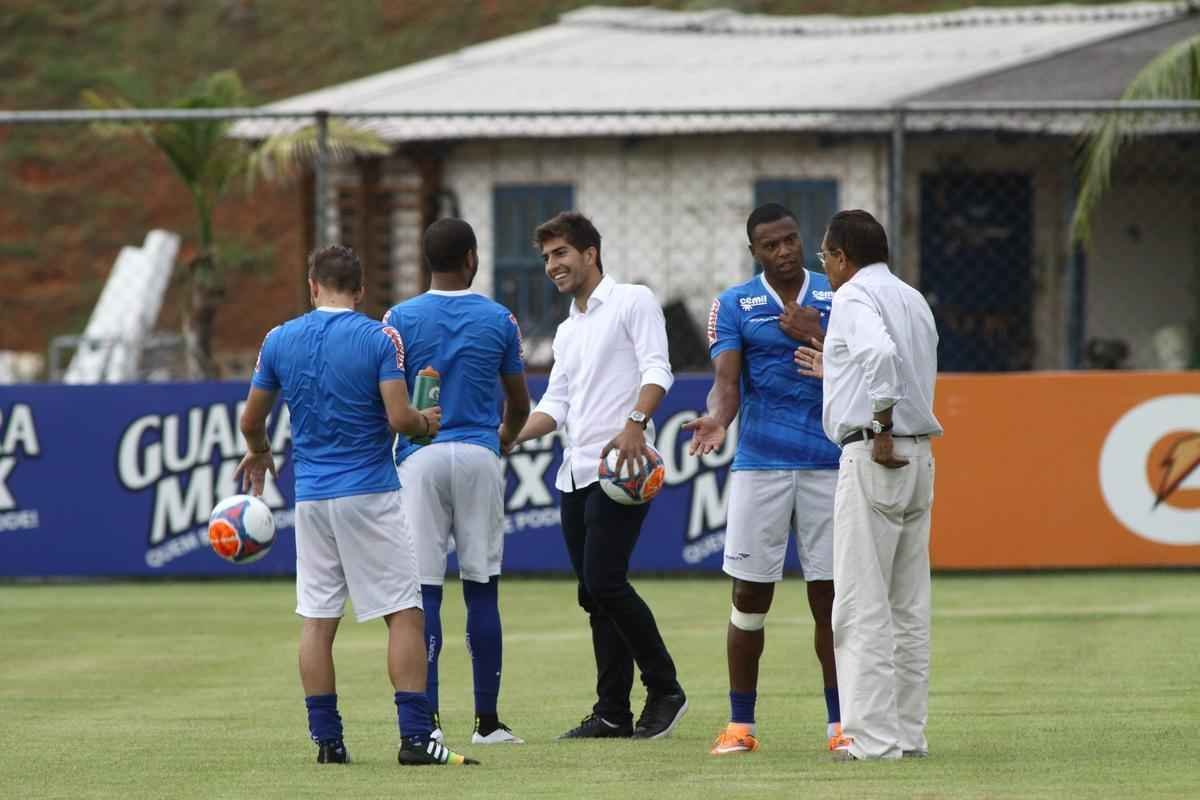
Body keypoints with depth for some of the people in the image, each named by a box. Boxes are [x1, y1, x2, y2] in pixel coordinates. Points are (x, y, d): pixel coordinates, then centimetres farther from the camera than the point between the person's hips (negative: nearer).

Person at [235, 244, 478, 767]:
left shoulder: (279, 341, 4)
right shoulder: (380, 339, -7)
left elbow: (251, 420, 12)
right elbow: (400, 418, -14)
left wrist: (258, 453, 34)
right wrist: (427, 422, 8)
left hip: (311, 498, 3)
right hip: (369, 493, -3)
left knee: (317, 620, 8)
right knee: (404, 614, 0)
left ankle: (326, 739, 6)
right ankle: (415, 736, -7)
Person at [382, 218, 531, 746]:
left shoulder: (401, 319, -1)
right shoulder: (499, 320, 3)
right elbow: (519, 405, 12)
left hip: (421, 459, -1)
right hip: (479, 456, 1)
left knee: (425, 591, -2)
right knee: (482, 590, 6)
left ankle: (427, 719, -7)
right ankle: (487, 720, 8)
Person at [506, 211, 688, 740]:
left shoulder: (632, 302, 1)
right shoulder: (567, 332, 25)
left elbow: (657, 370, -11)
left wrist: (635, 423, -27)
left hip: (619, 468, -8)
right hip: (576, 475, 8)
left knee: (604, 582, -16)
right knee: (594, 595, 5)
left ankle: (664, 690, -5)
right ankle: (612, 713, 7)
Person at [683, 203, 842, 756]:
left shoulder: (837, 299, 7)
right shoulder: (734, 305, 3)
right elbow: (727, 382, -8)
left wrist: (815, 338, -11)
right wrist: (717, 419, -28)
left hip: (828, 463, 1)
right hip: (759, 463, -1)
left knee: (829, 595, 2)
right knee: (750, 596, 0)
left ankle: (839, 723, 9)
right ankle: (740, 725, 7)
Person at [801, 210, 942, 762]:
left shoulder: (855, 296, -8)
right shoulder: (914, 301, 19)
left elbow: (881, 353, -27)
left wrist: (881, 431, -21)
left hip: (873, 457, -9)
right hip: (920, 456, 9)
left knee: (862, 605, -7)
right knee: (909, 607, 11)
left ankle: (874, 735, -11)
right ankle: (909, 731, 11)